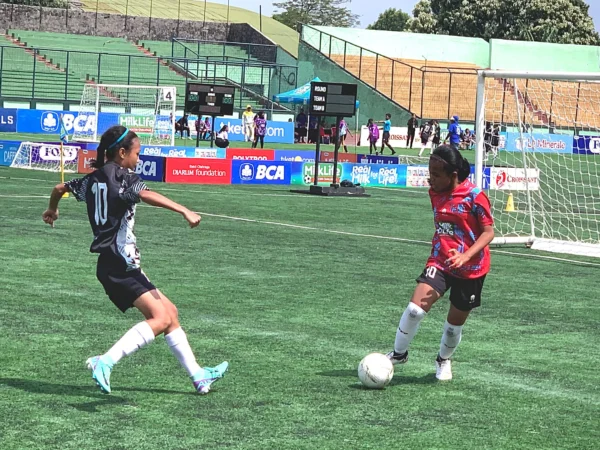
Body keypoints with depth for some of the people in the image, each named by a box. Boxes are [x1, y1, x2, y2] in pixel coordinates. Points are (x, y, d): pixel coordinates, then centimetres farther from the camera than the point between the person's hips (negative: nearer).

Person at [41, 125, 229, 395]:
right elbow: (146, 195, -30)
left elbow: (60, 188, 29)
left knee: (169, 311, 13)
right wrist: (185, 211, -40)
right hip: (120, 264, -10)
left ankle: (197, 375, 16)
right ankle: (106, 362, -26)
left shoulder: (93, 179, 15)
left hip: (112, 265, 10)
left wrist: (52, 210, 51)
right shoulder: (123, 176, -10)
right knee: (161, 318, -18)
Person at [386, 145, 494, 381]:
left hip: (471, 268, -4)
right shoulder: (436, 193, 2)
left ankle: (443, 361, 38)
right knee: (416, 307, -16)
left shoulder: (474, 196, -17)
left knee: (456, 321, 10)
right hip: (439, 262, 4)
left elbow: (488, 232, -14)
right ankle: (398, 353, 3)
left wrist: (466, 256, -26)